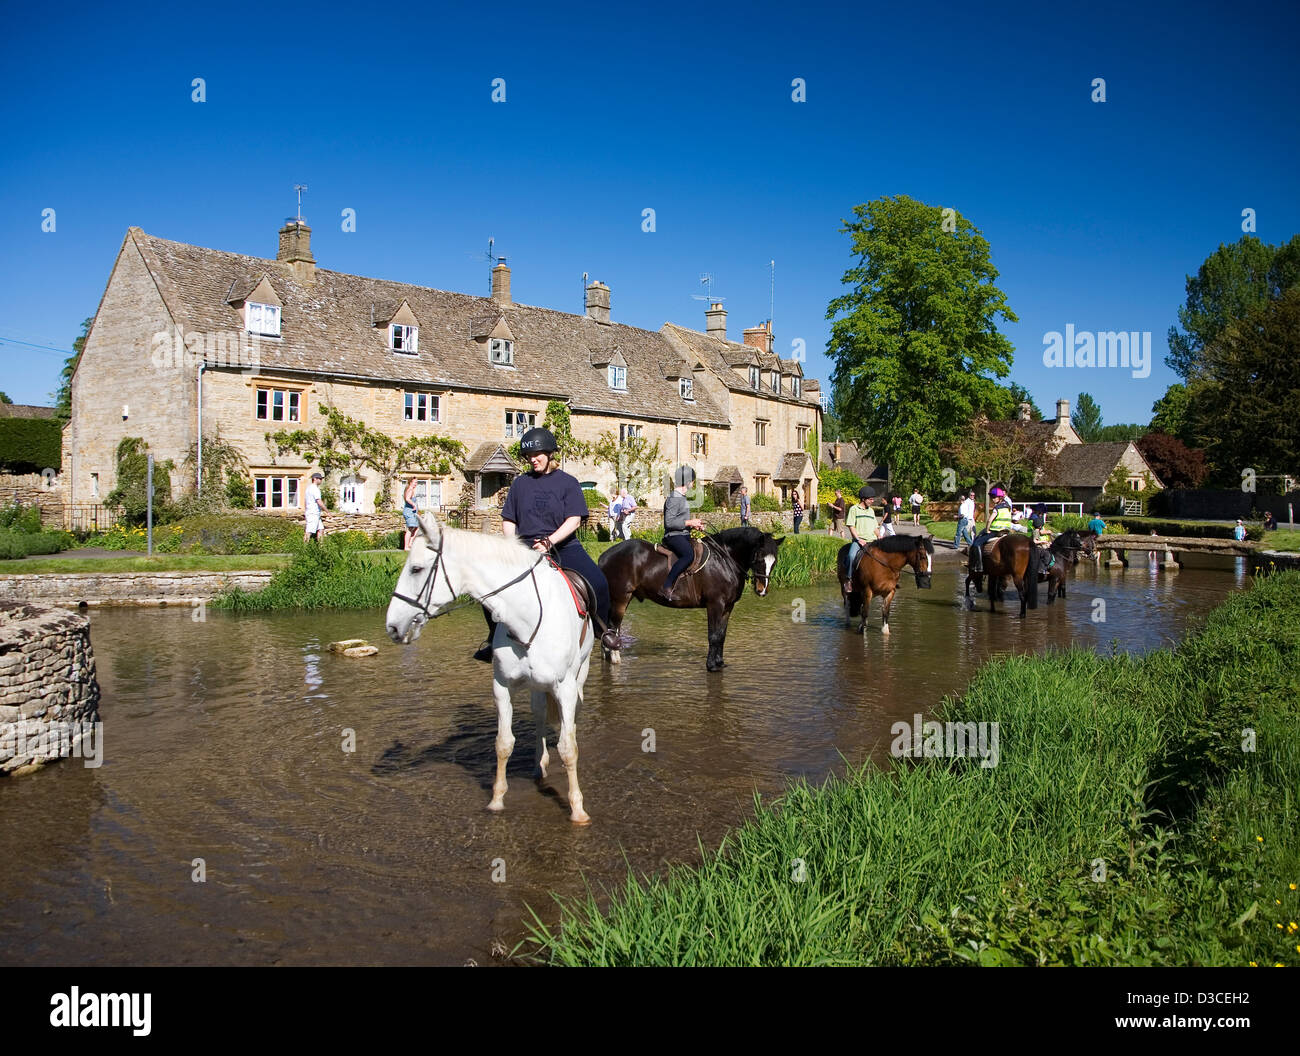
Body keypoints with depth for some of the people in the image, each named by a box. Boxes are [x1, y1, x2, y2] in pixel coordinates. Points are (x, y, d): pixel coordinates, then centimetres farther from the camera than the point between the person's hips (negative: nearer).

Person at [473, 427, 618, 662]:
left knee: (598, 582, -25)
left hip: (564, 546, -2)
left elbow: (573, 520, -7)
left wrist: (549, 542, -21)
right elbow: (508, 520, 14)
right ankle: (494, 637, 6)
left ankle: (604, 628, 2)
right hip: (526, 548, 3)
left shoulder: (567, 482, 2)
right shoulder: (520, 483, 11)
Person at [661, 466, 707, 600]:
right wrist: (689, 522, -17)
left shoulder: (681, 497, 18)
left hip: (683, 535, 11)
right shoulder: (674, 499, -14)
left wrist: (695, 524, 15)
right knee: (689, 555, -33)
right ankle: (667, 586, -32)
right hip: (674, 536, -11)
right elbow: (669, 522, -20)